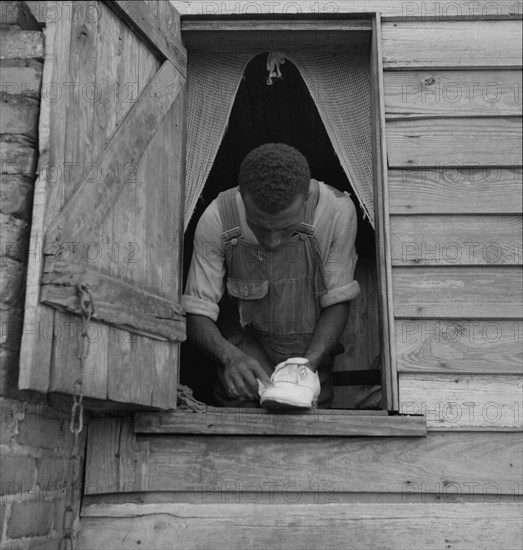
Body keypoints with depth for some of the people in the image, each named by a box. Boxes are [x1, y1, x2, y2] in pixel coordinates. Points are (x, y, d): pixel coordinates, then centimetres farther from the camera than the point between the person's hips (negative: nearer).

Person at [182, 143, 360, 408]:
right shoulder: (216, 220, -22)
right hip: (247, 344, 0)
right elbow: (197, 312, -16)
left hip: (313, 347, 1)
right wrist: (231, 357, -35)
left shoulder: (337, 211, -23)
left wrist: (309, 364, -26)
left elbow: (337, 302, -12)